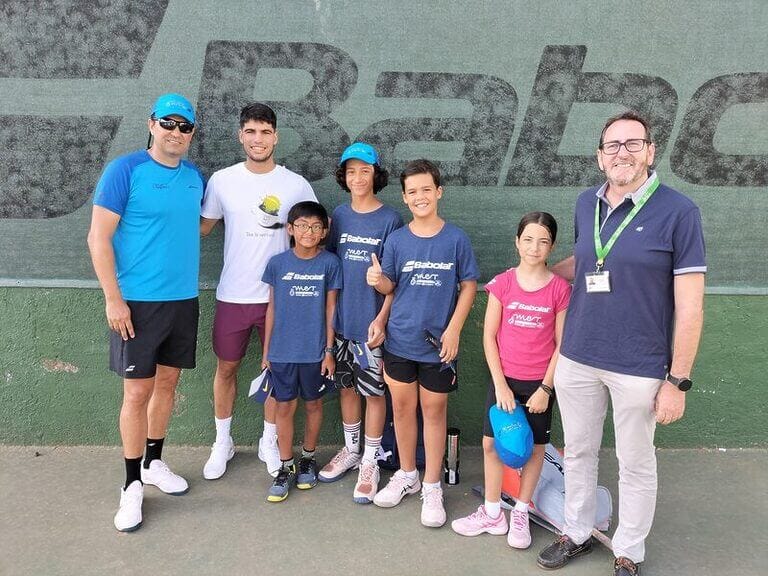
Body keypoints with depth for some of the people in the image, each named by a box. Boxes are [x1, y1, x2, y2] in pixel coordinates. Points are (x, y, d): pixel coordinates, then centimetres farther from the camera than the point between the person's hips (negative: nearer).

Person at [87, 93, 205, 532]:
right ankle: (133, 485, 15)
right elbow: (99, 238, -11)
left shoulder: (195, 177, 8)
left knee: (168, 382, 14)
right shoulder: (125, 170, -9)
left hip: (184, 299, 6)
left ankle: (154, 463, 32)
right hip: (137, 301, -5)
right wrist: (113, 299, -14)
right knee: (138, 391, 0)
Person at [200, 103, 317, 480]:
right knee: (226, 367, 10)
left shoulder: (295, 185, -2)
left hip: (280, 294, 0)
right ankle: (222, 442, 29)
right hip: (232, 294, 1)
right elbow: (202, 227, 7)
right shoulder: (222, 180, -1)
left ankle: (270, 442, 28)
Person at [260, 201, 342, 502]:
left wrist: (329, 350, -3)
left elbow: (330, 308, -1)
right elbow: (272, 308, 5)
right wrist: (266, 351, 6)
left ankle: (308, 458, 33)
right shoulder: (277, 263, -1)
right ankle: (285, 467, 20)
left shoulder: (330, 263, -4)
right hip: (282, 351, 1)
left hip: (315, 350, 0)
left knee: (313, 404, 13)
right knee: (285, 407, 6)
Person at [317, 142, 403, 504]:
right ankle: (350, 450, 34)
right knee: (346, 386, 16)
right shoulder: (339, 215, 6)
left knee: (373, 391, 5)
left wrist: (381, 319, -15)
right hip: (342, 320, 5)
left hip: (372, 322, -4)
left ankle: (370, 463, 19)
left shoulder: (389, 220, -8)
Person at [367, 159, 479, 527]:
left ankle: (431, 487, 21)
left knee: (433, 410, 7)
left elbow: (469, 286, -2)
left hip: (438, 342, -2)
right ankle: (407, 475, 32)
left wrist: (454, 330, -10)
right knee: (402, 406, 13)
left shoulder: (456, 239, -5)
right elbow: (390, 286, 5)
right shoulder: (396, 239, 1)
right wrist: (377, 280, -19)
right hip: (400, 340, 3)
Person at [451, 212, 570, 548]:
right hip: (504, 379, 1)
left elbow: (561, 344, -5)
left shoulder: (560, 289, -8)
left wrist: (546, 388, -9)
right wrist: (500, 384, -7)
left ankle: (520, 514, 29)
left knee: (535, 447, 10)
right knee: (492, 443, 7)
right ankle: (492, 514, 25)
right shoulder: (502, 283, -5)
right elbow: (489, 336, -3)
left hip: (539, 383, -1)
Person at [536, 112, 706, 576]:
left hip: (640, 368, -4)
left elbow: (690, 305, -12)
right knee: (578, 452, 18)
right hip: (576, 359, 5)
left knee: (636, 464, 13)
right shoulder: (586, 204, 4)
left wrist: (678, 381, -13)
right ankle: (577, 533, 40)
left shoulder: (678, 211, -12)